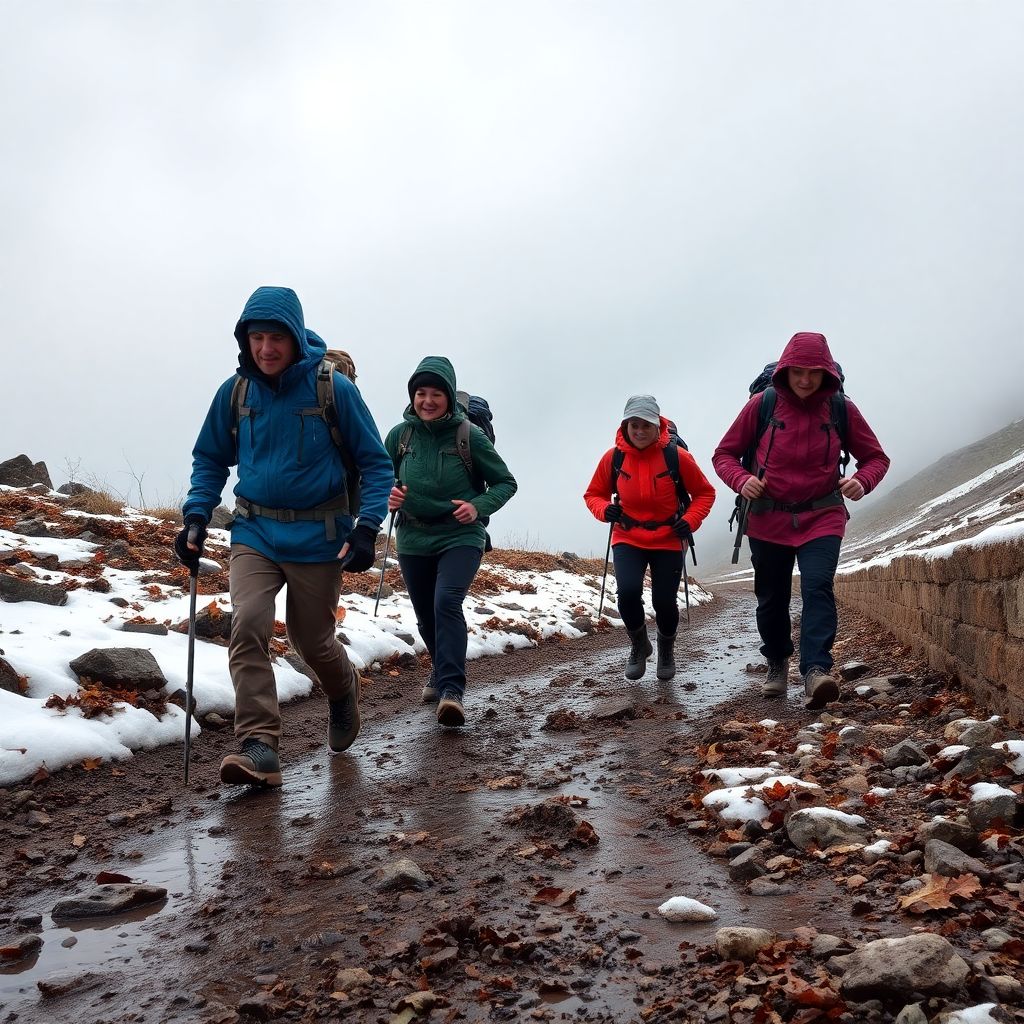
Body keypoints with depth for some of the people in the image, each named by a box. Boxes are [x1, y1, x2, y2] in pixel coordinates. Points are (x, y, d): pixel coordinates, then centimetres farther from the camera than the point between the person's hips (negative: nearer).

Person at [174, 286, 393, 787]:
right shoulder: (234, 392, -2)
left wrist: (366, 529, -16)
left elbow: (375, 463, -5)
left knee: (311, 639, 10)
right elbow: (210, 459, 12)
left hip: (317, 536, -2)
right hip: (255, 530, 2)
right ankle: (259, 746, -14)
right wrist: (196, 518, -2)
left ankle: (344, 691, 43)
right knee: (247, 626, -18)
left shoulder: (333, 389, -11)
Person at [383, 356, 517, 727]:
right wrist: (389, 495, -10)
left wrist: (479, 506, -19)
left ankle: (452, 689, -26)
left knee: (447, 602, -26)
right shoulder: (399, 435, -2)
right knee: (426, 617, 15)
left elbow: (505, 482, -1)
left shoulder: (469, 435, -9)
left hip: (460, 537, -4)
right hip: (413, 540, 4)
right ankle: (441, 671, 43)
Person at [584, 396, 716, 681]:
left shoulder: (677, 456, -13)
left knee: (664, 602, -1)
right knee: (628, 592, -21)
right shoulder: (613, 457, -9)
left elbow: (705, 493, 0)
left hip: (669, 540, 0)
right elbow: (594, 494, 6)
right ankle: (639, 645, 11)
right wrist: (604, 510, -15)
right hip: (628, 539, 1)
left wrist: (690, 521, -16)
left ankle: (666, 649, 36)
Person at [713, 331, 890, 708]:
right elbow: (724, 454, 2)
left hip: (822, 517, -1)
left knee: (818, 588, -21)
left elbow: (876, 457, 7)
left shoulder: (841, 409, -3)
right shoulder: (761, 405, -5)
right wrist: (742, 480, -19)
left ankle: (816, 671, -28)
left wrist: (862, 481, -16)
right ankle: (777, 663, 35)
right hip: (768, 518, 1)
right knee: (771, 598, 11)